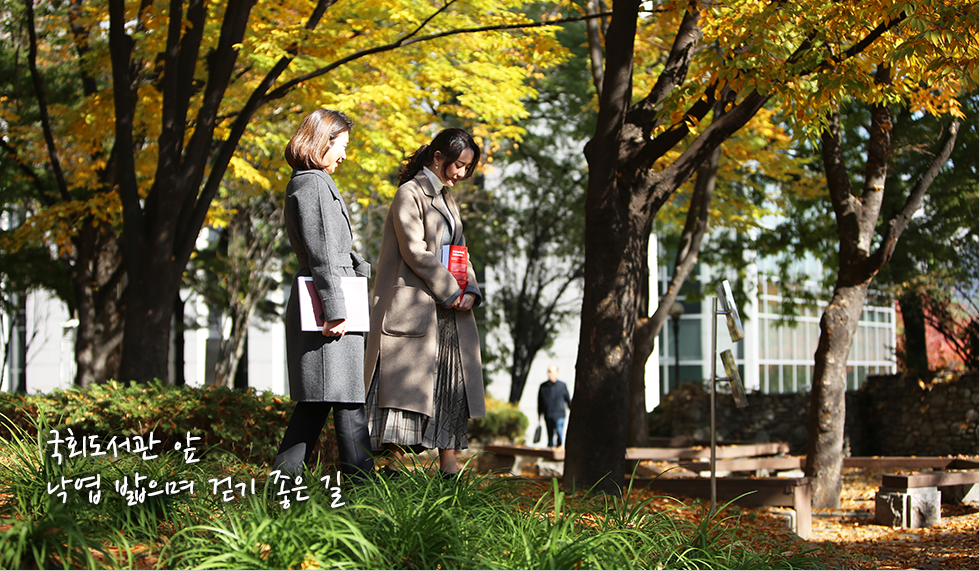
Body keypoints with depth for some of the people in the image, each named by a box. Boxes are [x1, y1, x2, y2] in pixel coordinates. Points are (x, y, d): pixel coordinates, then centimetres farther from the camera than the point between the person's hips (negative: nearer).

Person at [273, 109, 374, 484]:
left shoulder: (306, 183, 21)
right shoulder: (313, 183, -11)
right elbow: (321, 253, -17)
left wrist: (371, 273, 24)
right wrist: (335, 310, -20)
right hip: (325, 303, -10)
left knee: (315, 401, 10)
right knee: (349, 397, -7)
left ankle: (284, 479, 11)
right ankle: (361, 480, -4)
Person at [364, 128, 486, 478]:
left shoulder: (447, 200, 20)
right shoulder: (410, 194, -6)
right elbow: (415, 251, -14)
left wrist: (470, 291, -1)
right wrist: (451, 292, -14)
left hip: (449, 310, 8)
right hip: (414, 305, -8)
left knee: (453, 385, 3)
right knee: (408, 382, -10)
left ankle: (449, 468, 4)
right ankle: (396, 462, -9)